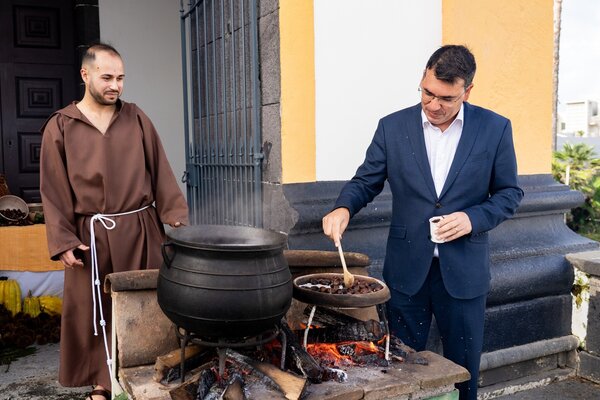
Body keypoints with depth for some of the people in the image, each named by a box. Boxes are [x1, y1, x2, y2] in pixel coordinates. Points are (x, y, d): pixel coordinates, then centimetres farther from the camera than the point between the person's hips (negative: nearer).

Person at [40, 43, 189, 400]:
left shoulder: (136, 118, 6)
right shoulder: (60, 127, 1)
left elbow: (161, 173, 5)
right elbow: (54, 191, 0)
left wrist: (178, 218, -4)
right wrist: (64, 242, -7)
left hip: (141, 231, 1)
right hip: (92, 236, -1)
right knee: (93, 313, 7)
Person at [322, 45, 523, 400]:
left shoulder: (496, 129, -3)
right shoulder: (393, 127, -2)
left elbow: (510, 193, 4)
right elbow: (366, 181, 4)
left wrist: (474, 218, -14)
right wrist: (344, 209, -16)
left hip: (463, 272, 0)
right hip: (407, 269, 1)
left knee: (464, 369, 14)